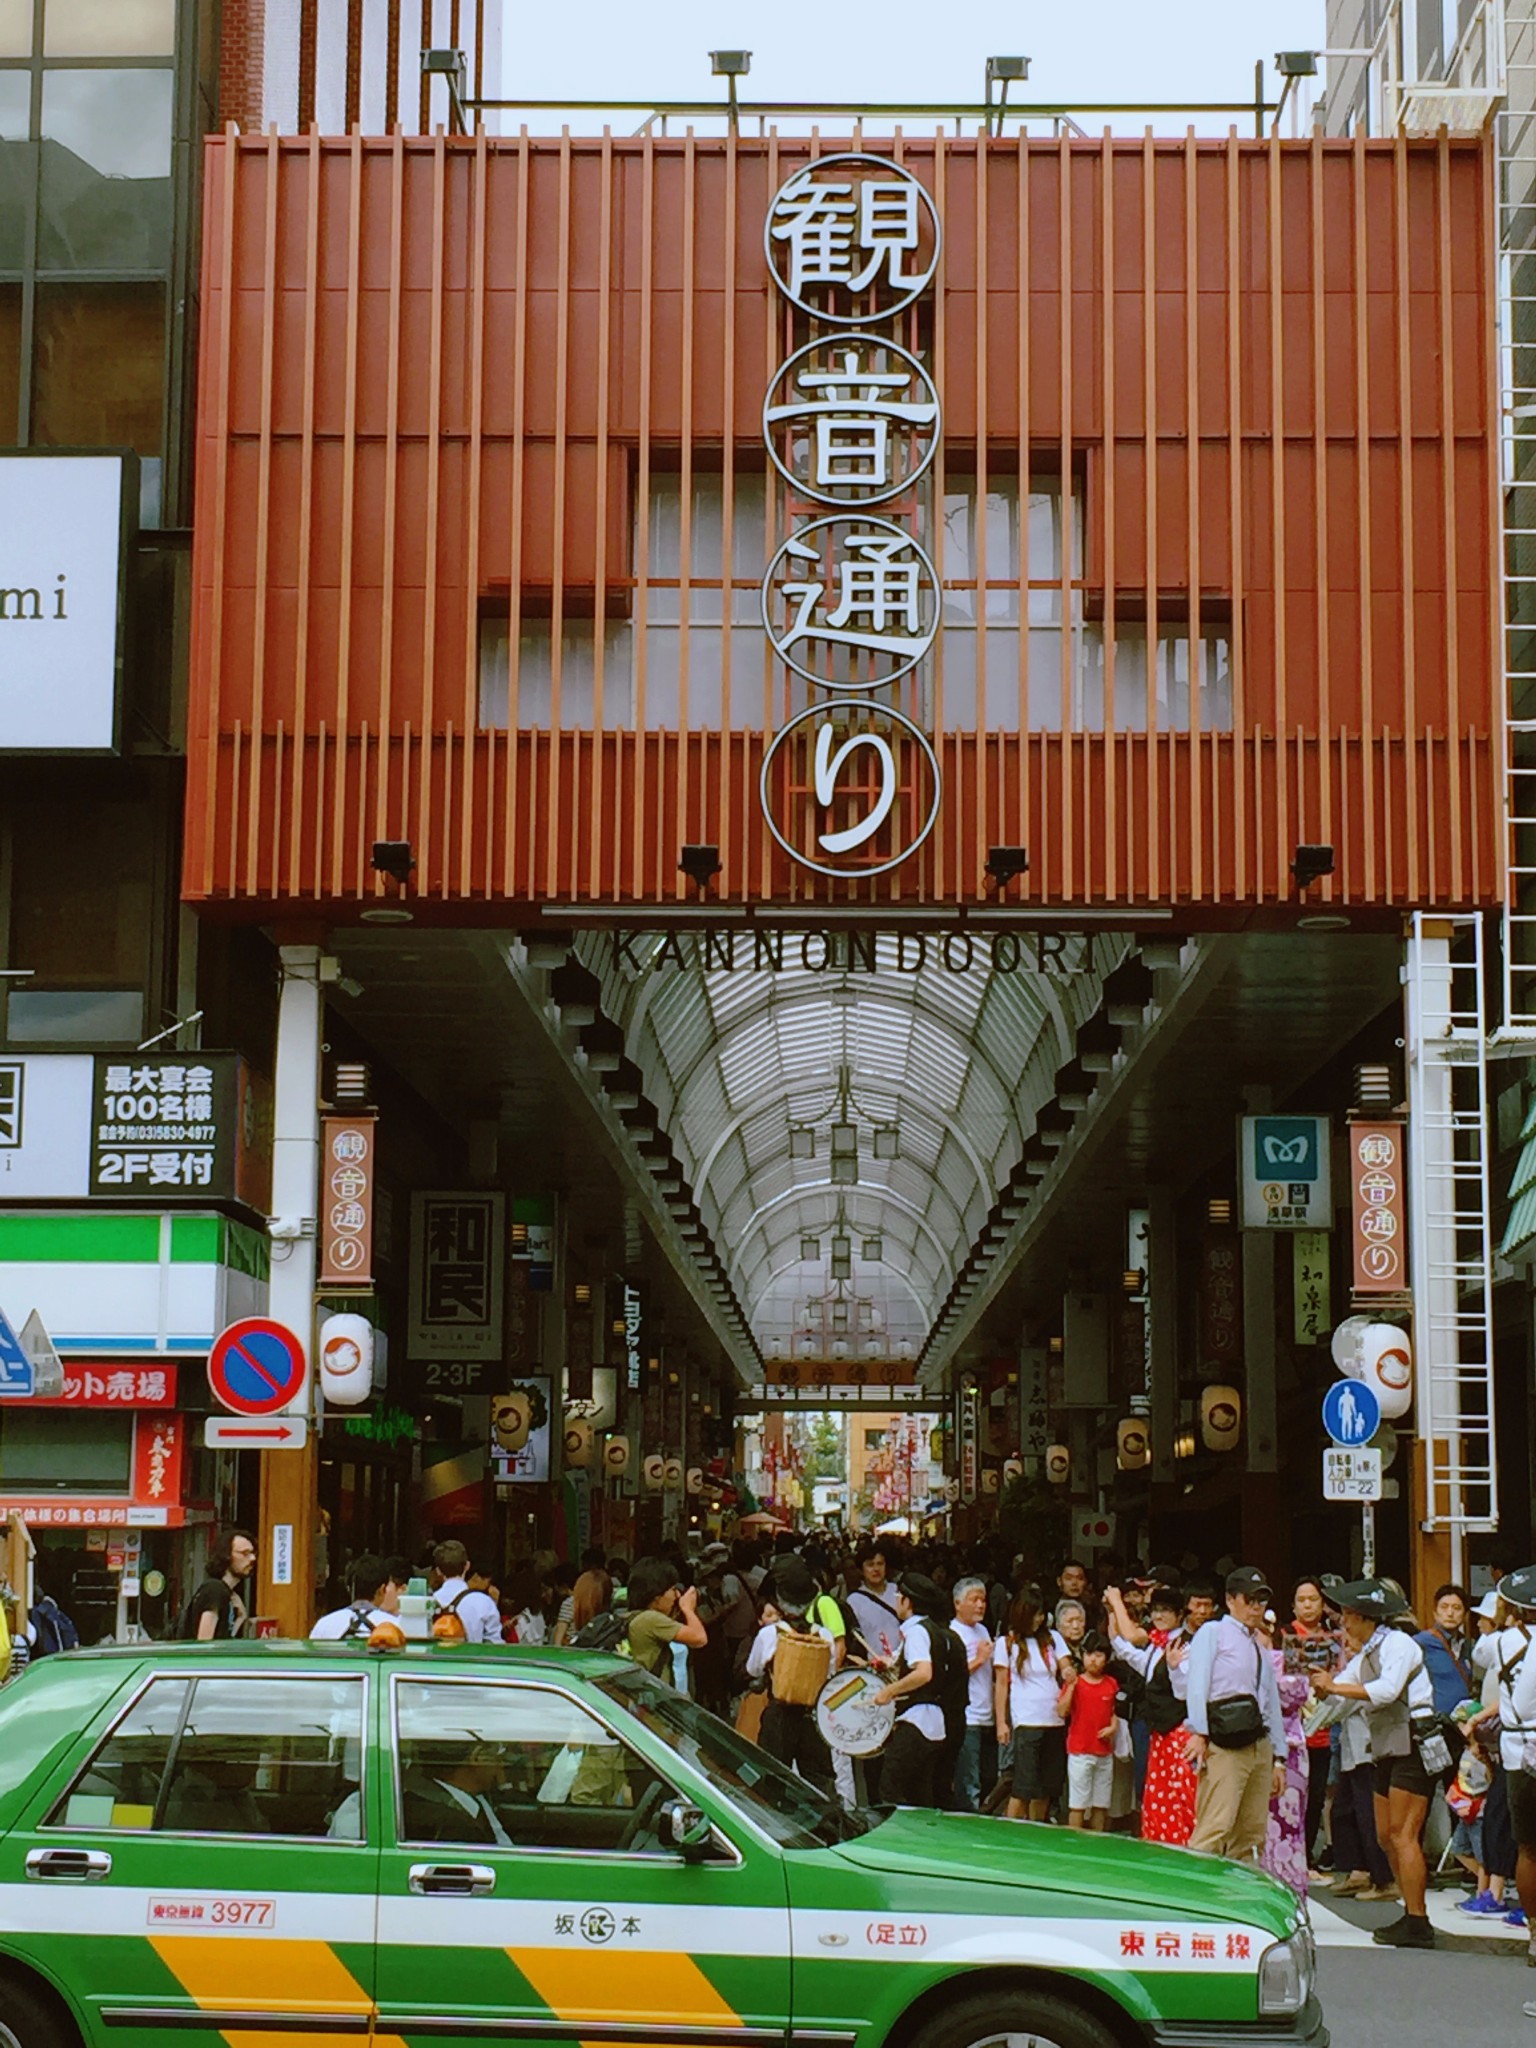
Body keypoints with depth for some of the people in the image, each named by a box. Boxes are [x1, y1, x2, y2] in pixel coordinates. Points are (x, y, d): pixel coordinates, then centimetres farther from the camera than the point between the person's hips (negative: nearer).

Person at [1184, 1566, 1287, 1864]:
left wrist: (1278, 1759, 19)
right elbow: (1197, 1685, -7)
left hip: (1260, 1746, 8)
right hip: (1223, 1746, -8)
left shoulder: (1260, 1649, 26)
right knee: (1216, 1826, -17)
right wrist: (1199, 1733, -17)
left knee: (1253, 1832, 5)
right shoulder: (1213, 1634, 5)